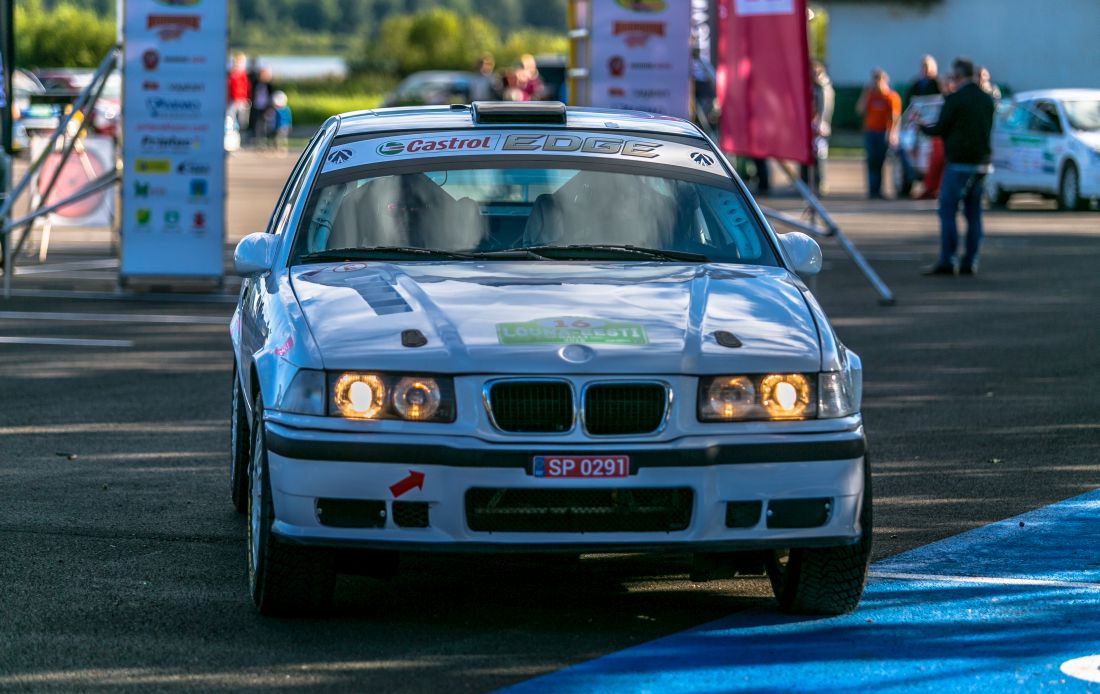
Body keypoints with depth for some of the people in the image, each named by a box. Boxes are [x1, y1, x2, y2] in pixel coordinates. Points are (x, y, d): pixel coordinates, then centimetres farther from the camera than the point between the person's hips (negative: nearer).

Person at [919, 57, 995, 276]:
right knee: (973, 213, 9)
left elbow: (941, 129, -7)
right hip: (981, 163, 7)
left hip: (959, 162, -6)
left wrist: (923, 126, 13)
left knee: (947, 212, -2)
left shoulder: (955, 99, -12)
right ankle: (970, 262, 7)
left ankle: (946, 262, -6)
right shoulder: (987, 100, 9)